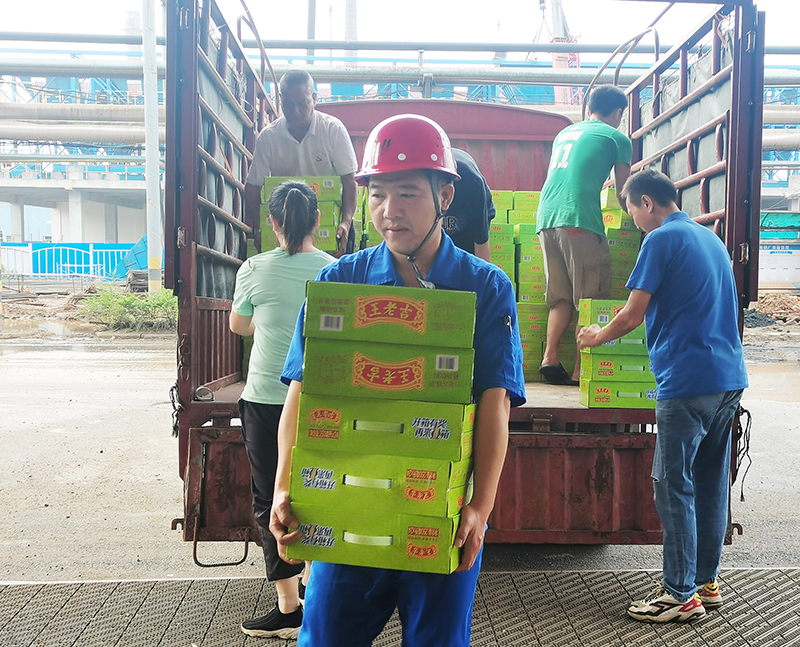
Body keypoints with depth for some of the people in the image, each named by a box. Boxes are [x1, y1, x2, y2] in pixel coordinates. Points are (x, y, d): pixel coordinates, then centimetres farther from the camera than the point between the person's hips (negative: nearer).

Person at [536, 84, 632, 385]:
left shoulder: (564, 132, 28)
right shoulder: (616, 137, 11)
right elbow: (623, 194, 15)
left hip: (546, 219, 6)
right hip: (580, 220, -6)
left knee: (561, 297, 12)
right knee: (591, 299, -2)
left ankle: (549, 357, 0)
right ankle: (581, 370, -5)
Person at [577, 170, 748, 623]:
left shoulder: (662, 239, -8)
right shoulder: (711, 237, 18)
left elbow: (632, 317, -10)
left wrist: (597, 336, 9)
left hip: (688, 381, -9)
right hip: (730, 378, 9)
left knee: (674, 486, -2)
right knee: (712, 483, 14)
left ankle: (681, 595, 5)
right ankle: (707, 582, 24)